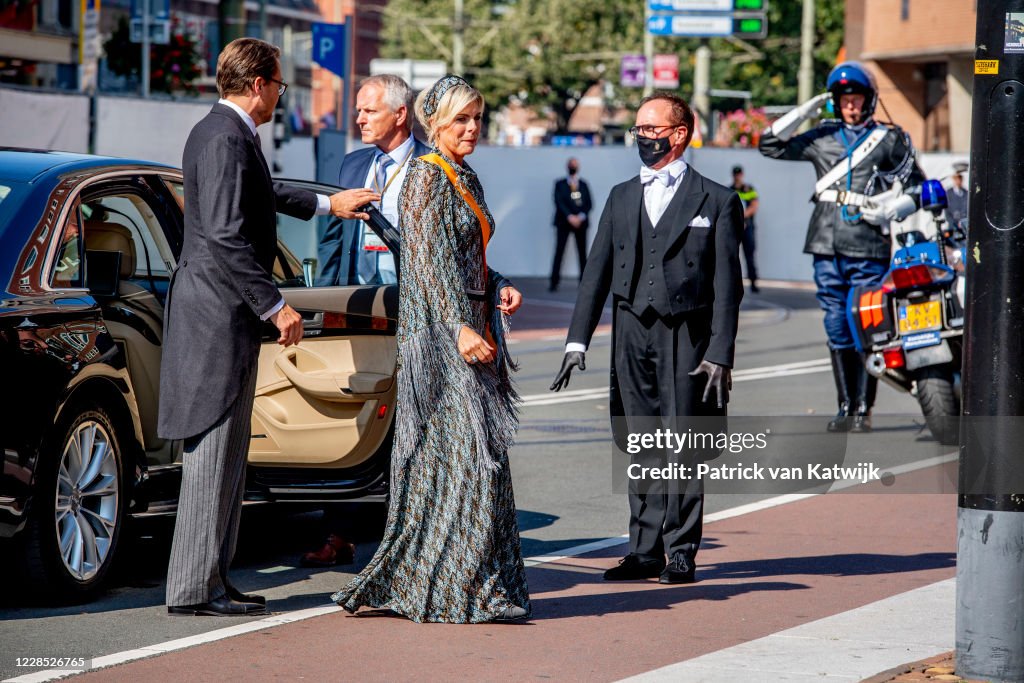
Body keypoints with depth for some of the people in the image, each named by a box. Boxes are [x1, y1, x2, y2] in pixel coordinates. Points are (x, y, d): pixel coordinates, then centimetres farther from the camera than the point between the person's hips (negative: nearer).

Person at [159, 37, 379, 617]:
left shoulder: (221, 132, 16)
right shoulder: (226, 139, -17)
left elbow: (261, 195, 35)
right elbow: (226, 235, -23)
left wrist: (325, 204, 41)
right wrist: (275, 306, -20)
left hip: (219, 310, 11)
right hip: (219, 312, -11)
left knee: (227, 451, 14)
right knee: (214, 450, -8)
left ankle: (210, 577, 18)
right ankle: (195, 588, -5)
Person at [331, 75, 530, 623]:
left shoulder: (466, 179, 17)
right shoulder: (426, 176, -10)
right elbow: (429, 259, -17)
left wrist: (499, 289, 5)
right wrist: (461, 327, -24)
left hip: (470, 327, 9)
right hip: (440, 332, -9)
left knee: (478, 452, 8)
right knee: (461, 455, -10)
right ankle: (452, 592, -6)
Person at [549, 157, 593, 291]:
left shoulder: (583, 184, 14)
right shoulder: (560, 184, 8)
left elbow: (588, 203, 8)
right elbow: (559, 202, -3)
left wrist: (581, 216, -9)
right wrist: (569, 217, -15)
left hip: (580, 221, 2)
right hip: (564, 222, -2)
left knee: (582, 253, 1)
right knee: (559, 251, -8)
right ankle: (554, 282, -8)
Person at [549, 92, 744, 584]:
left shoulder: (715, 201, 3)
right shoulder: (621, 197, 15)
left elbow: (727, 284, 0)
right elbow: (597, 272, 12)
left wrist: (720, 354, -8)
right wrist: (577, 341, 4)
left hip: (685, 341, -4)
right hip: (631, 336, 4)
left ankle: (681, 551, 5)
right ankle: (645, 552, 10)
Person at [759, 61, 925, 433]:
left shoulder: (891, 140, 6)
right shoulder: (823, 138, 15)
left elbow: (917, 188, 9)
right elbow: (771, 145, 16)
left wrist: (889, 210, -9)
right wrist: (805, 111, 6)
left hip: (868, 249, -3)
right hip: (827, 247, 4)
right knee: (837, 330, 6)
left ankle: (863, 409, -3)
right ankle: (845, 406, 12)